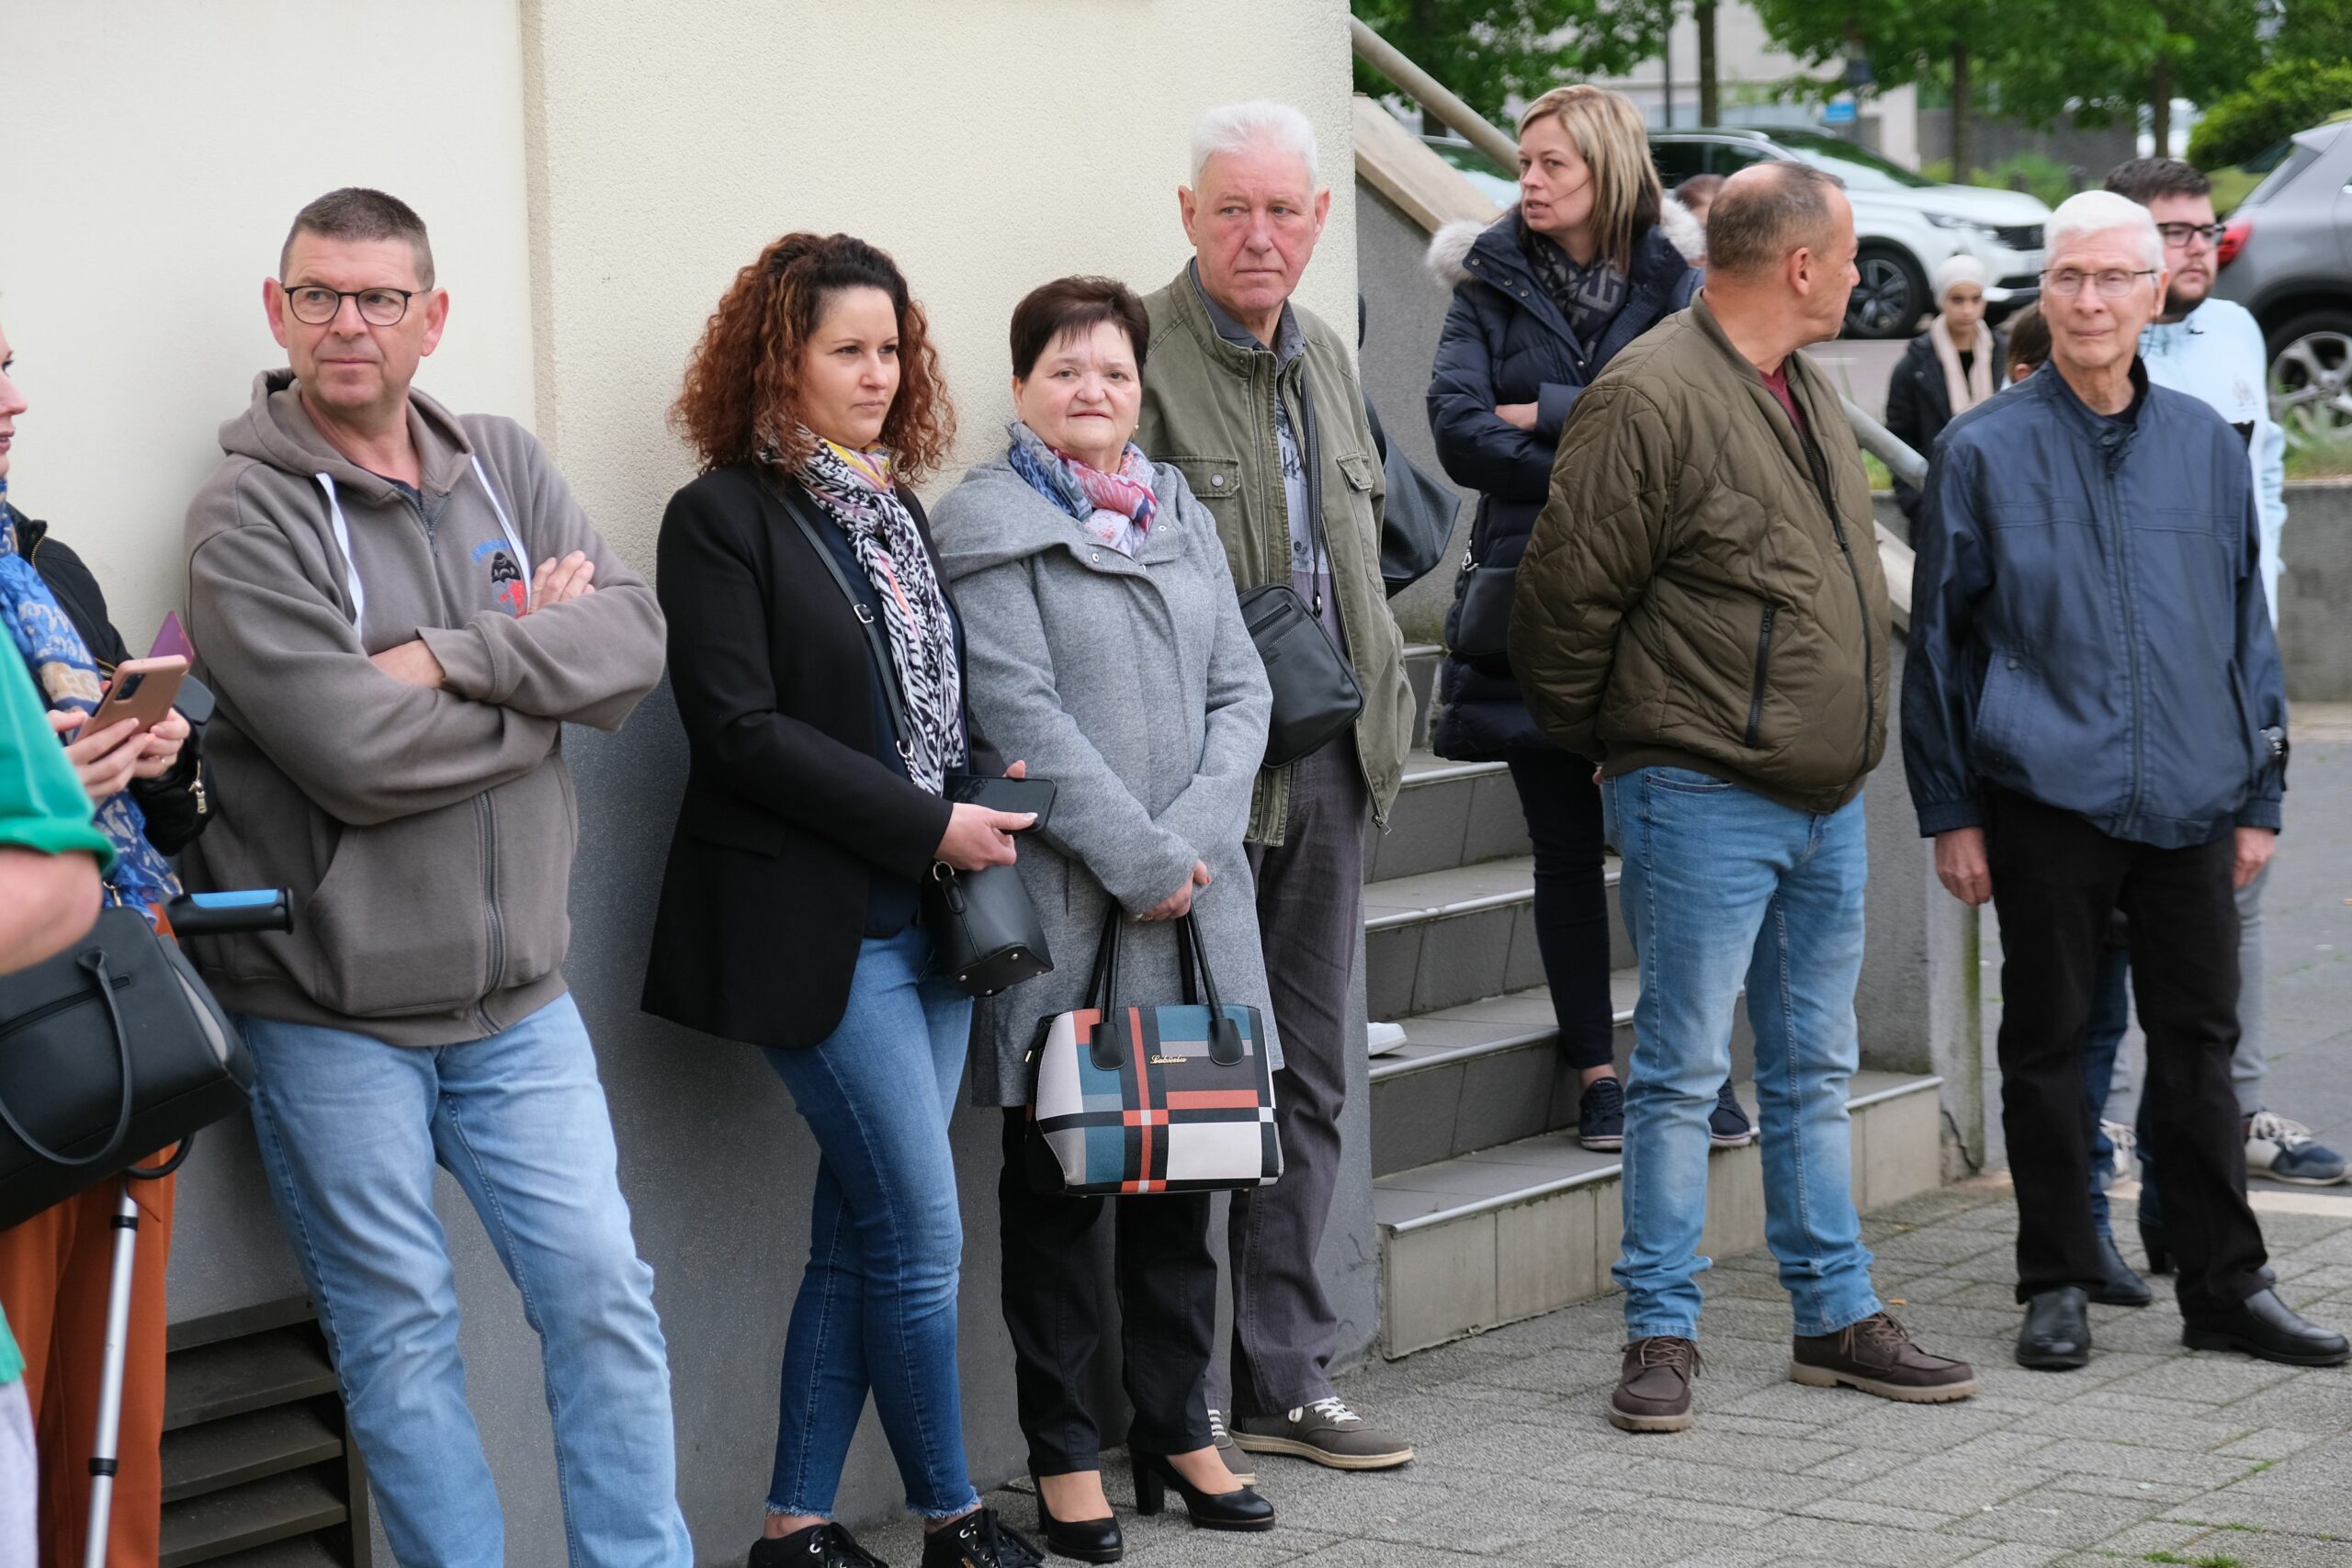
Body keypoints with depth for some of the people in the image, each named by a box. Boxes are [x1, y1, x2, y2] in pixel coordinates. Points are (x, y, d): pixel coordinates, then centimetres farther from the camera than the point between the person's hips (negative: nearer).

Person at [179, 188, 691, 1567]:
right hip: (334, 1012, -4)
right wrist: (542, 664, -8)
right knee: (400, 1334, 4)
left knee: (603, 1290, 5)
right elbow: (357, 755, -20)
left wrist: (453, 655, -18)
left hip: (518, 997, 5)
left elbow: (638, 639, -5)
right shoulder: (249, 517, -10)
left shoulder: (505, 467, 8)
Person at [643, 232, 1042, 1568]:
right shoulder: (725, 516, -7)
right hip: (822, 927, -7)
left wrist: (993, 785, 0)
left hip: (928, 913, 7)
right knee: (922, 1233, -5)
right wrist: (930, 823, -15)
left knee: (861, 1235, 9)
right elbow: (744, 730, -15)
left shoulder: (897, 508, 16)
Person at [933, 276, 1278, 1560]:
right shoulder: (988, 522, -4)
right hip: (1060, 902, -5)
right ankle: (1063, 1452, 11)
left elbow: (1241, 690, 9)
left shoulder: (1183, 518, 15)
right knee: (1056, 1182, 2)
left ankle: (1176, 1428, 22)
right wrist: (1139, 859, -15)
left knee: (1181, 1173, 11)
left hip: (1197, 897, 5)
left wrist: (1196, 838, -7)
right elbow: (1020, 711, -12)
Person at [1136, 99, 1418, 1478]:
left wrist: (1375, 714, 16)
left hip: (1329, 768, 8)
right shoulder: (1141, 358, -11)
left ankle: (1286, 1378, 22)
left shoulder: (1327, 358, 14)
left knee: (1309, 1080, 12)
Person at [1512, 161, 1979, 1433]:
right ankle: (1661, 1334, 7)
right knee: (1685, 1068, -2)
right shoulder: (1649, 399, -15)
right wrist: (1601, 743, -2)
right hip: (1702, 798, -8)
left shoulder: (1806, 392, 14)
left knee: (1814, 1068, 14)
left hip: (1828, 801, 8)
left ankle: (1837, 1317, 23)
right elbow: (1565, 598, -13)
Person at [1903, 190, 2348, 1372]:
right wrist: (1951, 814, -1)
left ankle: (2225, 1286, 15)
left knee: (2198, 1040, 7)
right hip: (2044, 797, -2)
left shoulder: (2206, 447, 8)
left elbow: (2247, 625, 14)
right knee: (2047, 1042, 6)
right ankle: (2056, 1287, 15)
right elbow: (1937, 641, 3)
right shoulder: (1984, 453, 0)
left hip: (2187, 799, 3)